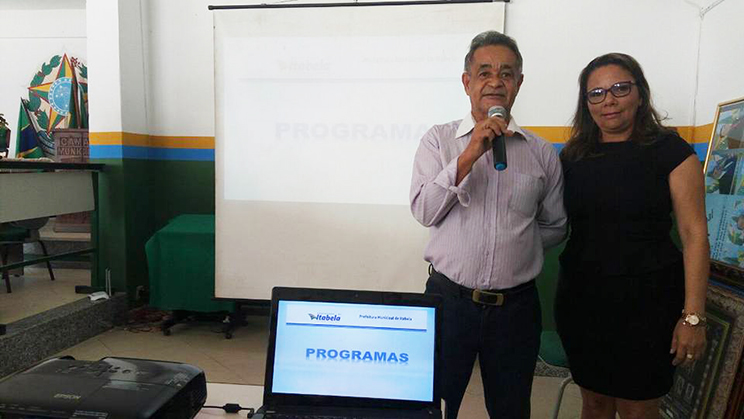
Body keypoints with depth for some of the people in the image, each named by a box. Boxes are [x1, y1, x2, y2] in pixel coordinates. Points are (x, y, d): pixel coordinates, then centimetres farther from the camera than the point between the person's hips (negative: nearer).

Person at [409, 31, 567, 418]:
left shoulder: (542, 153, 4)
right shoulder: (439, 139, 0)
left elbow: (554, 228, 13)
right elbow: (424, 211, -12)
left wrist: (514, 241, 1)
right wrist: (469, 156, -18)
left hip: (516, 304, 2)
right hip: (449, 298, -1)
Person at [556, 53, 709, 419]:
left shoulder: (669, 151, -5)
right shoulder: (573, 156, 6)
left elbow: (694, 234, -8)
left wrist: (693, 315, -12)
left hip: (645, 299, -3)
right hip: (580, 297, 4)